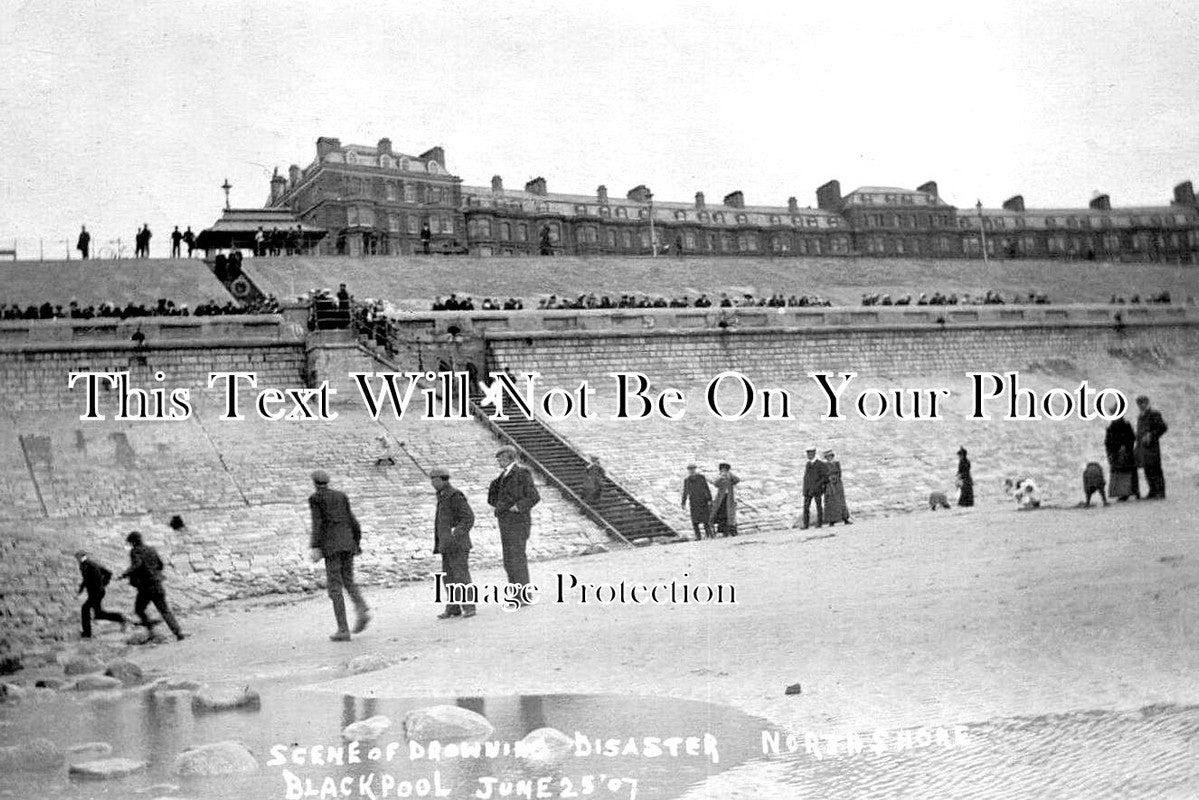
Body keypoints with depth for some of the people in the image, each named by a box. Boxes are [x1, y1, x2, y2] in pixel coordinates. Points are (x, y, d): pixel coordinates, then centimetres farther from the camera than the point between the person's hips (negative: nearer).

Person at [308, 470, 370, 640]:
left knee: (335, 586, -1)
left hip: (331, 545, -5)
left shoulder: (315, 499, 0)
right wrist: (357, 542, 20)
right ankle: (362, 609, -9)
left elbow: (317, 523, -11)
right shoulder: (341, 496, 15)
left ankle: (343, 629, -5)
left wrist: (315, 547, -15)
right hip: (348, 543, 5)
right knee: (348, 581, 18)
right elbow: (352, 521, 12)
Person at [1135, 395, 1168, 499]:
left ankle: (1161, 493, -5)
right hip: (1142, 447, 8)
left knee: (1155, 470, -7)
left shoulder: (1154, 414, -5)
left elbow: (1163, 427, -11)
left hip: (1152, 445, -8)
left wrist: (1151, 435, -17)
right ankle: (1152, 491, 14)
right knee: (1147, 470, 8)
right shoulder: (1140, 417, 19)